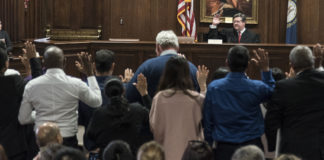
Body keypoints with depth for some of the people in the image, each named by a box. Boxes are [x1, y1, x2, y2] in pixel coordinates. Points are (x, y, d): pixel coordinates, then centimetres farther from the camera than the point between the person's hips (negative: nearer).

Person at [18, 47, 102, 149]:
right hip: (67, 141, -2)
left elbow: (23, 119, 4)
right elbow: (97, 102, 8)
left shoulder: (31, 86, -3)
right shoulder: (76, 84, -9)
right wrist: (90, 73, 12)